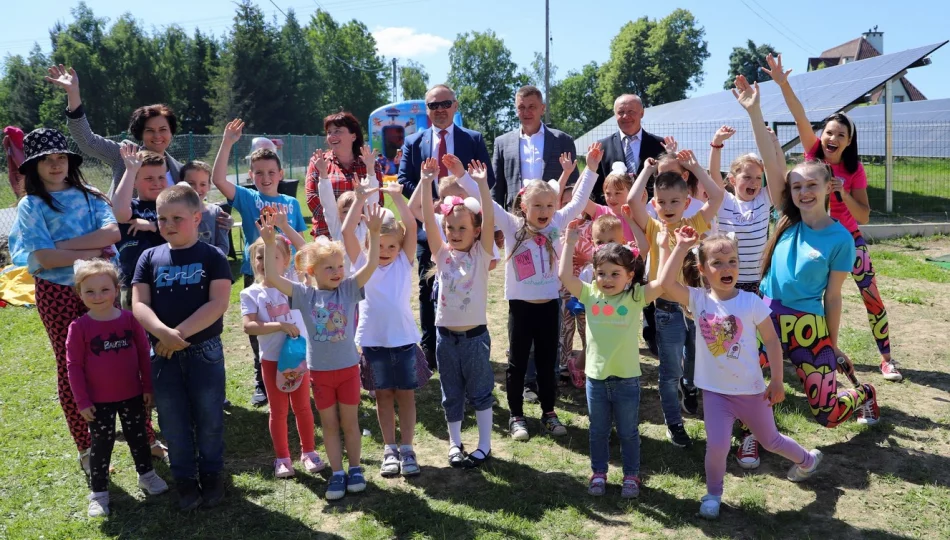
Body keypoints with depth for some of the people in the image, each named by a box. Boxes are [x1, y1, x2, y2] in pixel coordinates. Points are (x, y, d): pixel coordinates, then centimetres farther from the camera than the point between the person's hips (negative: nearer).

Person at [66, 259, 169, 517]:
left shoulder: (130, 319, -8)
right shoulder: (79, 327, -12)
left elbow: (144, 354, -1)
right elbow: (74, 366, -9)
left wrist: (148, 388, 1)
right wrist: (82, 401, -9)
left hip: (132, 395, 2)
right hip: (99, 400, -2)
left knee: (138, 437, 17)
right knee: (101, 444, 9)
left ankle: (147, 474, 37)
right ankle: (98, 492, 22)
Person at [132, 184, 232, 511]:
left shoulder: (213, 257, -5)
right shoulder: (150, 257, 4)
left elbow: (218, 303, -14)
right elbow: (139, 304, -3)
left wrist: (180, 332, -20)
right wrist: (163, 333, -21)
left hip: (205, 351, -2)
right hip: (163, 353, 3)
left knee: (209, 418, 9)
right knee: (174, 421, 12)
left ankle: (211, 475, 27)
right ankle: (185, 479, 27)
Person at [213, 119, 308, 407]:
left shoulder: (291, 203, 4)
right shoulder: (247, 198, 0)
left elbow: (301, 245, 2)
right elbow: (218, 179, -17)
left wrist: (284, 226, -16)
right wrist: (227, 143, -22)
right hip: (256, 275, -1)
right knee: (259, 333, 10)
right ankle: (262, 384, 24)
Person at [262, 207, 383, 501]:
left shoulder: (348, 288, -7)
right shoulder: (304, 294, -7)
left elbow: (371, 264, -17)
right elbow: (272, 277, -15)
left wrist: (374, 233, -29)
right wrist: (270, 243, -24)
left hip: (348, 367, 0)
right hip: (320, 371, 1)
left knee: (349, 422, 13)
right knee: (329, 424, 12)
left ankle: (355, 469, 29)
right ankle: (337, 472, 25)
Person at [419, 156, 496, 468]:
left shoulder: (481, 253, -6)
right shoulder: (442, 254, 0)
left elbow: (489, 220, -20)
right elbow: (427, 220, -10)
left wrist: (482, 185, -30)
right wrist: (426, 183, -20)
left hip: (475, 334, -2)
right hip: (446, 334, 3)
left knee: (480, 392, 10)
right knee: (451, 394, 14)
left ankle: (484, 446, 23)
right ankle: (455, 443, 30)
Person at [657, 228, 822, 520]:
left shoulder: (751, 302, -13)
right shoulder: (698, 299, -10)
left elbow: (771, 340, -7)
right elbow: (665, 283, -26)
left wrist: (776, 380, -8)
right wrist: (680, 247, -24)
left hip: (751, 389, 0)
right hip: (715, 391, 0)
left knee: (770, 440, 20)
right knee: (716, 446, -10)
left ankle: (808, 459, 53)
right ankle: (713, 494, 18)